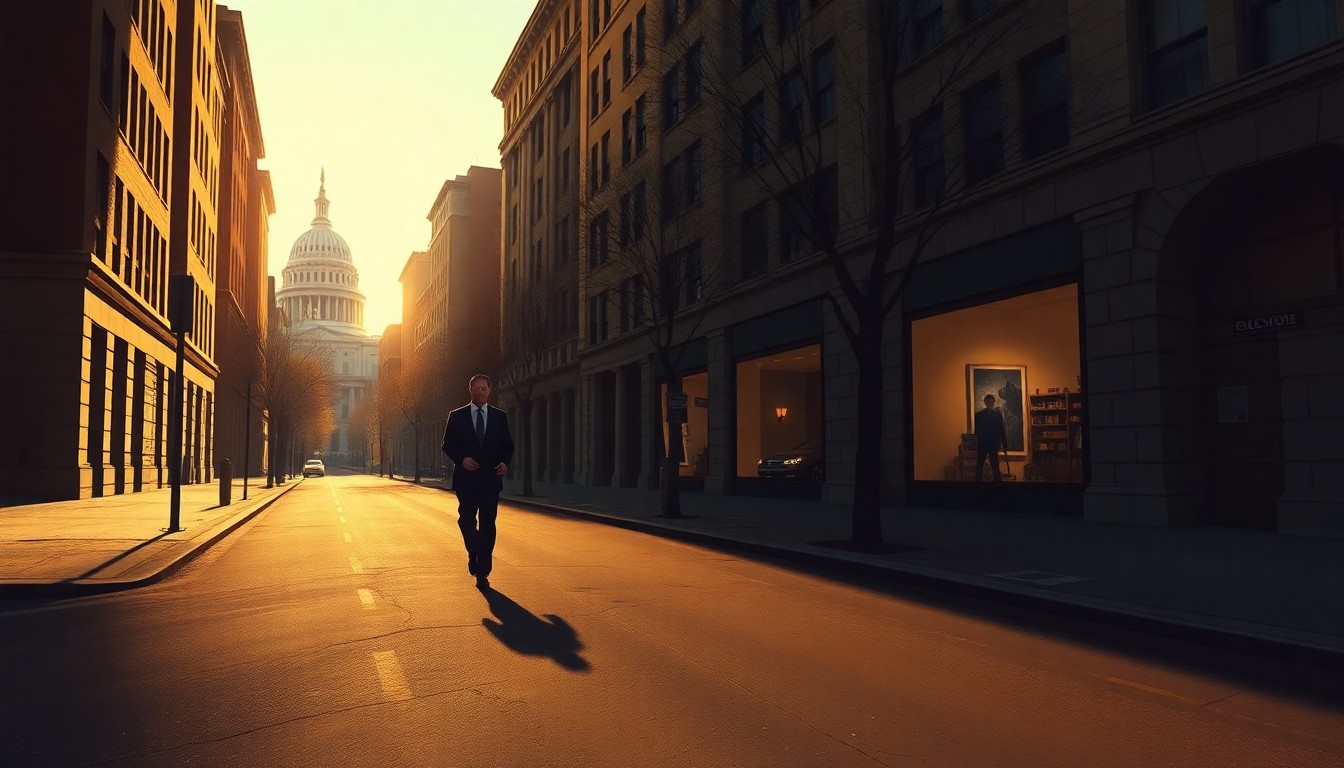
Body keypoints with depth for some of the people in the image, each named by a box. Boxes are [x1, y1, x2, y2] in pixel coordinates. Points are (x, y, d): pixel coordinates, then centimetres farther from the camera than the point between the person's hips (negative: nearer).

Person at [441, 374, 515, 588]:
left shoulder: (500, 416, 7)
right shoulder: (457, 416, 5)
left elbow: (507, 446, 9)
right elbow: (448, 445, 3)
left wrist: (505, 462, -11)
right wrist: (462, 459, -15)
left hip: (491, 478, 0)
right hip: (466, 478, 0)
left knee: (487, 524, -3)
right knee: (466, 520, 6)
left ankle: (482, 572, 2)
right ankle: (473, 554, 35)